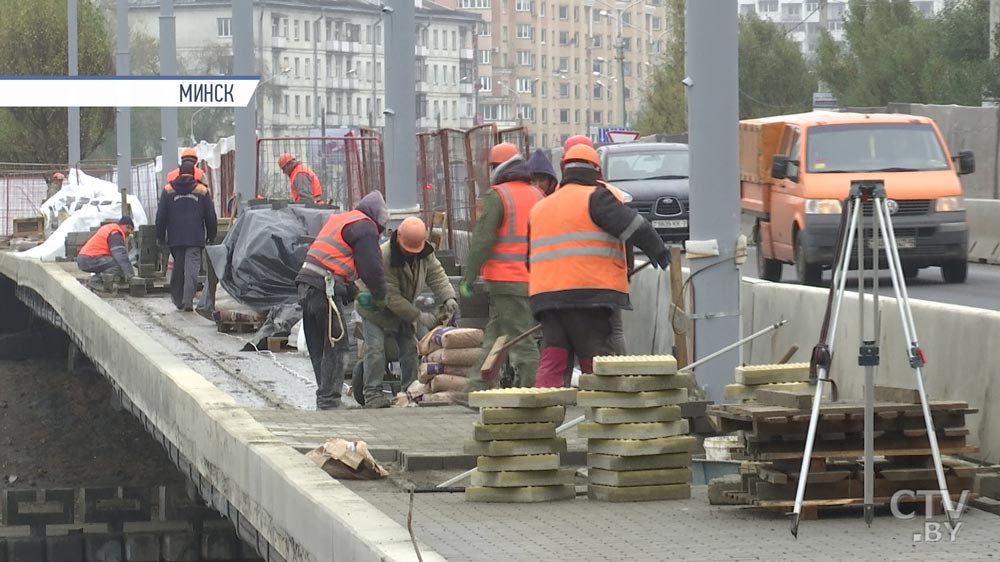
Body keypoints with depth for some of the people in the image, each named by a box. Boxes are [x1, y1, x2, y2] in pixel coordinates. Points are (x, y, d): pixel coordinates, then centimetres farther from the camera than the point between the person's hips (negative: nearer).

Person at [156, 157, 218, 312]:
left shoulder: (168, 190, 5)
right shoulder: (202, 191, 3)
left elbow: (161, 216, 5)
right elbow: (211, 217, 6)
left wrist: (161, 238, 12)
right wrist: (211, 236, 16)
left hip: (175, 237, 2)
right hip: (196, 239, -2)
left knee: (178, 267, 14)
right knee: (192, 268, -7)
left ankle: (178, 299, 18)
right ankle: (188, 300, -18)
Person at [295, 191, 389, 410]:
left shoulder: (337, 220, 25)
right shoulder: (365, 227, -3)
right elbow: (371, 267, -9)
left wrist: (353, 293, 22)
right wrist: (379, 299, 6)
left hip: (306, 285, 9)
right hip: (325, 289, -9)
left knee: (318, 348, 14)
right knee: (336, 348, -5)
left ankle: (324, 397, 20)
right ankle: (329, 401, -7)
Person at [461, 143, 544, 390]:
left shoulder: (497, 196, -8)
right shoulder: (537, 196, 14)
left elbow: (482, 240, -12)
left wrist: (468, 276, -8)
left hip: (506, 280, -7)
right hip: (534, 281, 7)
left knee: (521, 340, -7)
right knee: (494, 335, 15)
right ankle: (478, 388, 19)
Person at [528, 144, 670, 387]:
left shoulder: (539, 208, 22)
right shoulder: (594, 198, -1)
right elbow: (634, 227, -11)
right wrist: (659, 253, -4)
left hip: (545, 294, 6)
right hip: (587, 293, -6)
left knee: (551, 362, 2)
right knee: (597, 363, -4)